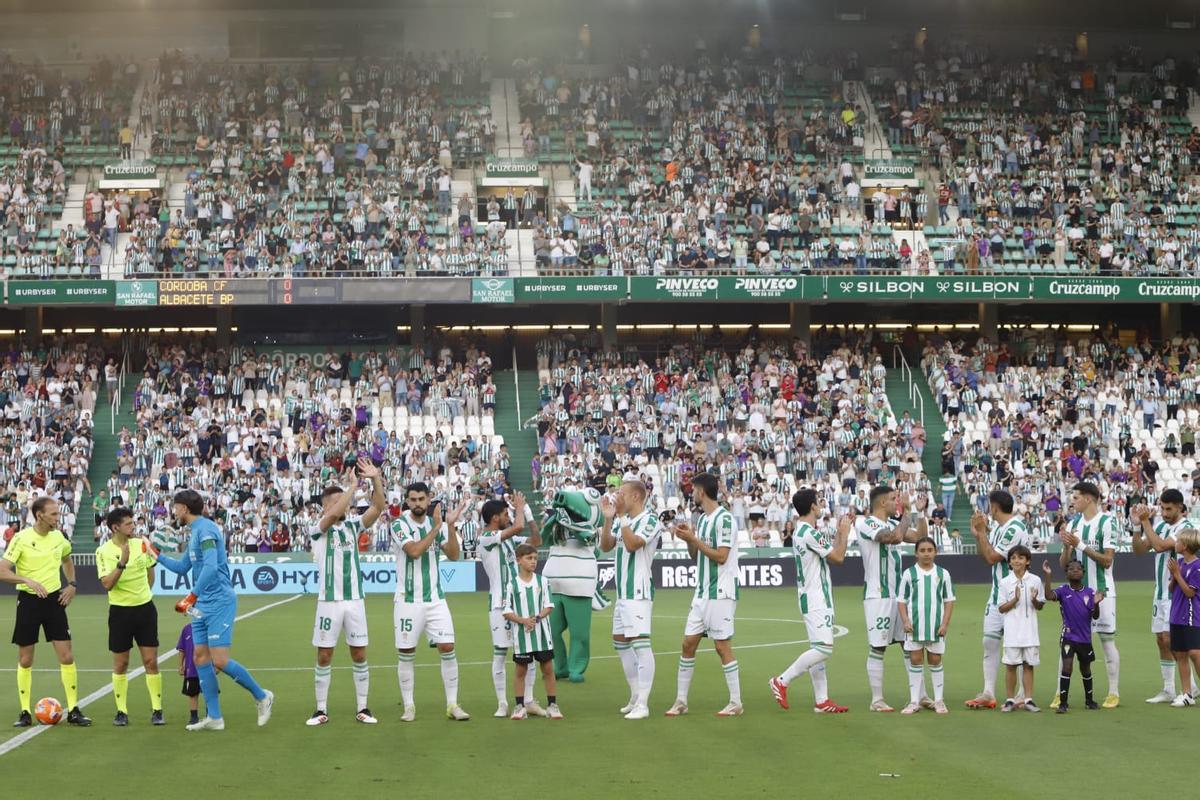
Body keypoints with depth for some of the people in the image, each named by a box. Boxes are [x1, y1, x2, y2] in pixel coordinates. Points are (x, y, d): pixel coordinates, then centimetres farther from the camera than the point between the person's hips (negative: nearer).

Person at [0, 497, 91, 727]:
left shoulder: (58, 537, 3)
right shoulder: (21, 538, -11)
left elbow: (67, 560, 25)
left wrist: (72, 584, 11)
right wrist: (29, 580, -27)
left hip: (54, 599, 3)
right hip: (29, 600, -3)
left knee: (67, 657, -2)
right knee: (25, 660, 4)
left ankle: (73, 711, 4)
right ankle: (25, 712, 15)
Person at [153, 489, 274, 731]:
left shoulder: (205, 529, -13)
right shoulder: (195, 532, 18)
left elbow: (211, 567, -25)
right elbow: (182, 567, 31)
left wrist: (192, 596, -24)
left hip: (219, 602, -10)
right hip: (203, 605, 10)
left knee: (220, 661, -12)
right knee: (201, 659, 6)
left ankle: (262, 696, 5)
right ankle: (214, 718, 9)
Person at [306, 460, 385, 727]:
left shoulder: (353, 526, 9)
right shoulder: (318, 530, -3)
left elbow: (379, 507, -2)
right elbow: (334, 515, -24)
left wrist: (375, 478, -14)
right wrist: (353, 485, -21)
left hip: (355, 600, 3)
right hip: (329, 602, -3)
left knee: (359, 655, 5)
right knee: (324, 656, 2)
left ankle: (362, 708, 12)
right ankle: (321, 710, 11)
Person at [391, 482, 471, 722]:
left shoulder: (437, 523, 7)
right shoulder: (400, 525, -6)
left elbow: (453, 555, -1)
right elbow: (415, 551, -21)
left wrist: (451, 526, -12)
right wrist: (436, 527, -20)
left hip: (435, 598, 3)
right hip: (408, 600, -3)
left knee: (448, 648, -4)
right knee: (406, 653, 2)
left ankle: (452, 704, 4)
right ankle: (409, 706, 12)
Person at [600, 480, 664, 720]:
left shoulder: (650, 520, -11)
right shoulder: (623, 520, 13)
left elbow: (632, 544, -23)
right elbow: (606, 546, 8)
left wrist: (621, 516, -20)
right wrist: (609, 519, -4)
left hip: (639, 593, -10)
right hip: (623, 592, 10)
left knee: (640, 643, -15)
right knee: (620, 642, 15)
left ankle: (642, 705, -16)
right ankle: (635, 697, 25)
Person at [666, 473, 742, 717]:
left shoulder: (724, 518, -13)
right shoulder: (702, 518, 14)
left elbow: (721, 557, -18)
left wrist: (693, 539, -16)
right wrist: (688, 539, 1)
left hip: (720, 593, -8)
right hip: (702, 592, 8)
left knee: (722, 646, -4)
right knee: (688, 644, 6)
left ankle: (736, 702, 4)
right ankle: (681, 701, 11)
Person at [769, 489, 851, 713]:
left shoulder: (801, 531, 14)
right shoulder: (811, 533, -18)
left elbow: (831, 551, 24)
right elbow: (838, 557, -12)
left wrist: (840, 531, 19)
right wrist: (845, 532, 0)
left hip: (814, 598, 11)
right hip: (816, 599, -11)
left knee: (818, 649, 9)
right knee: (823, 648, -15)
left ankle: (821, 701, 10)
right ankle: (782, 681, -9)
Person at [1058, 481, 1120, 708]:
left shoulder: (1107, 522, -8)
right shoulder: (1073, 524, 9)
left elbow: (1107, 560, -13)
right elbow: (1064, 564, 10)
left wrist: (1080, 545, -18)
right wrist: (1066, 546, -9)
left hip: (1102, 591, -5)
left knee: (1107, 640, 0)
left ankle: (1114, 693, 8)